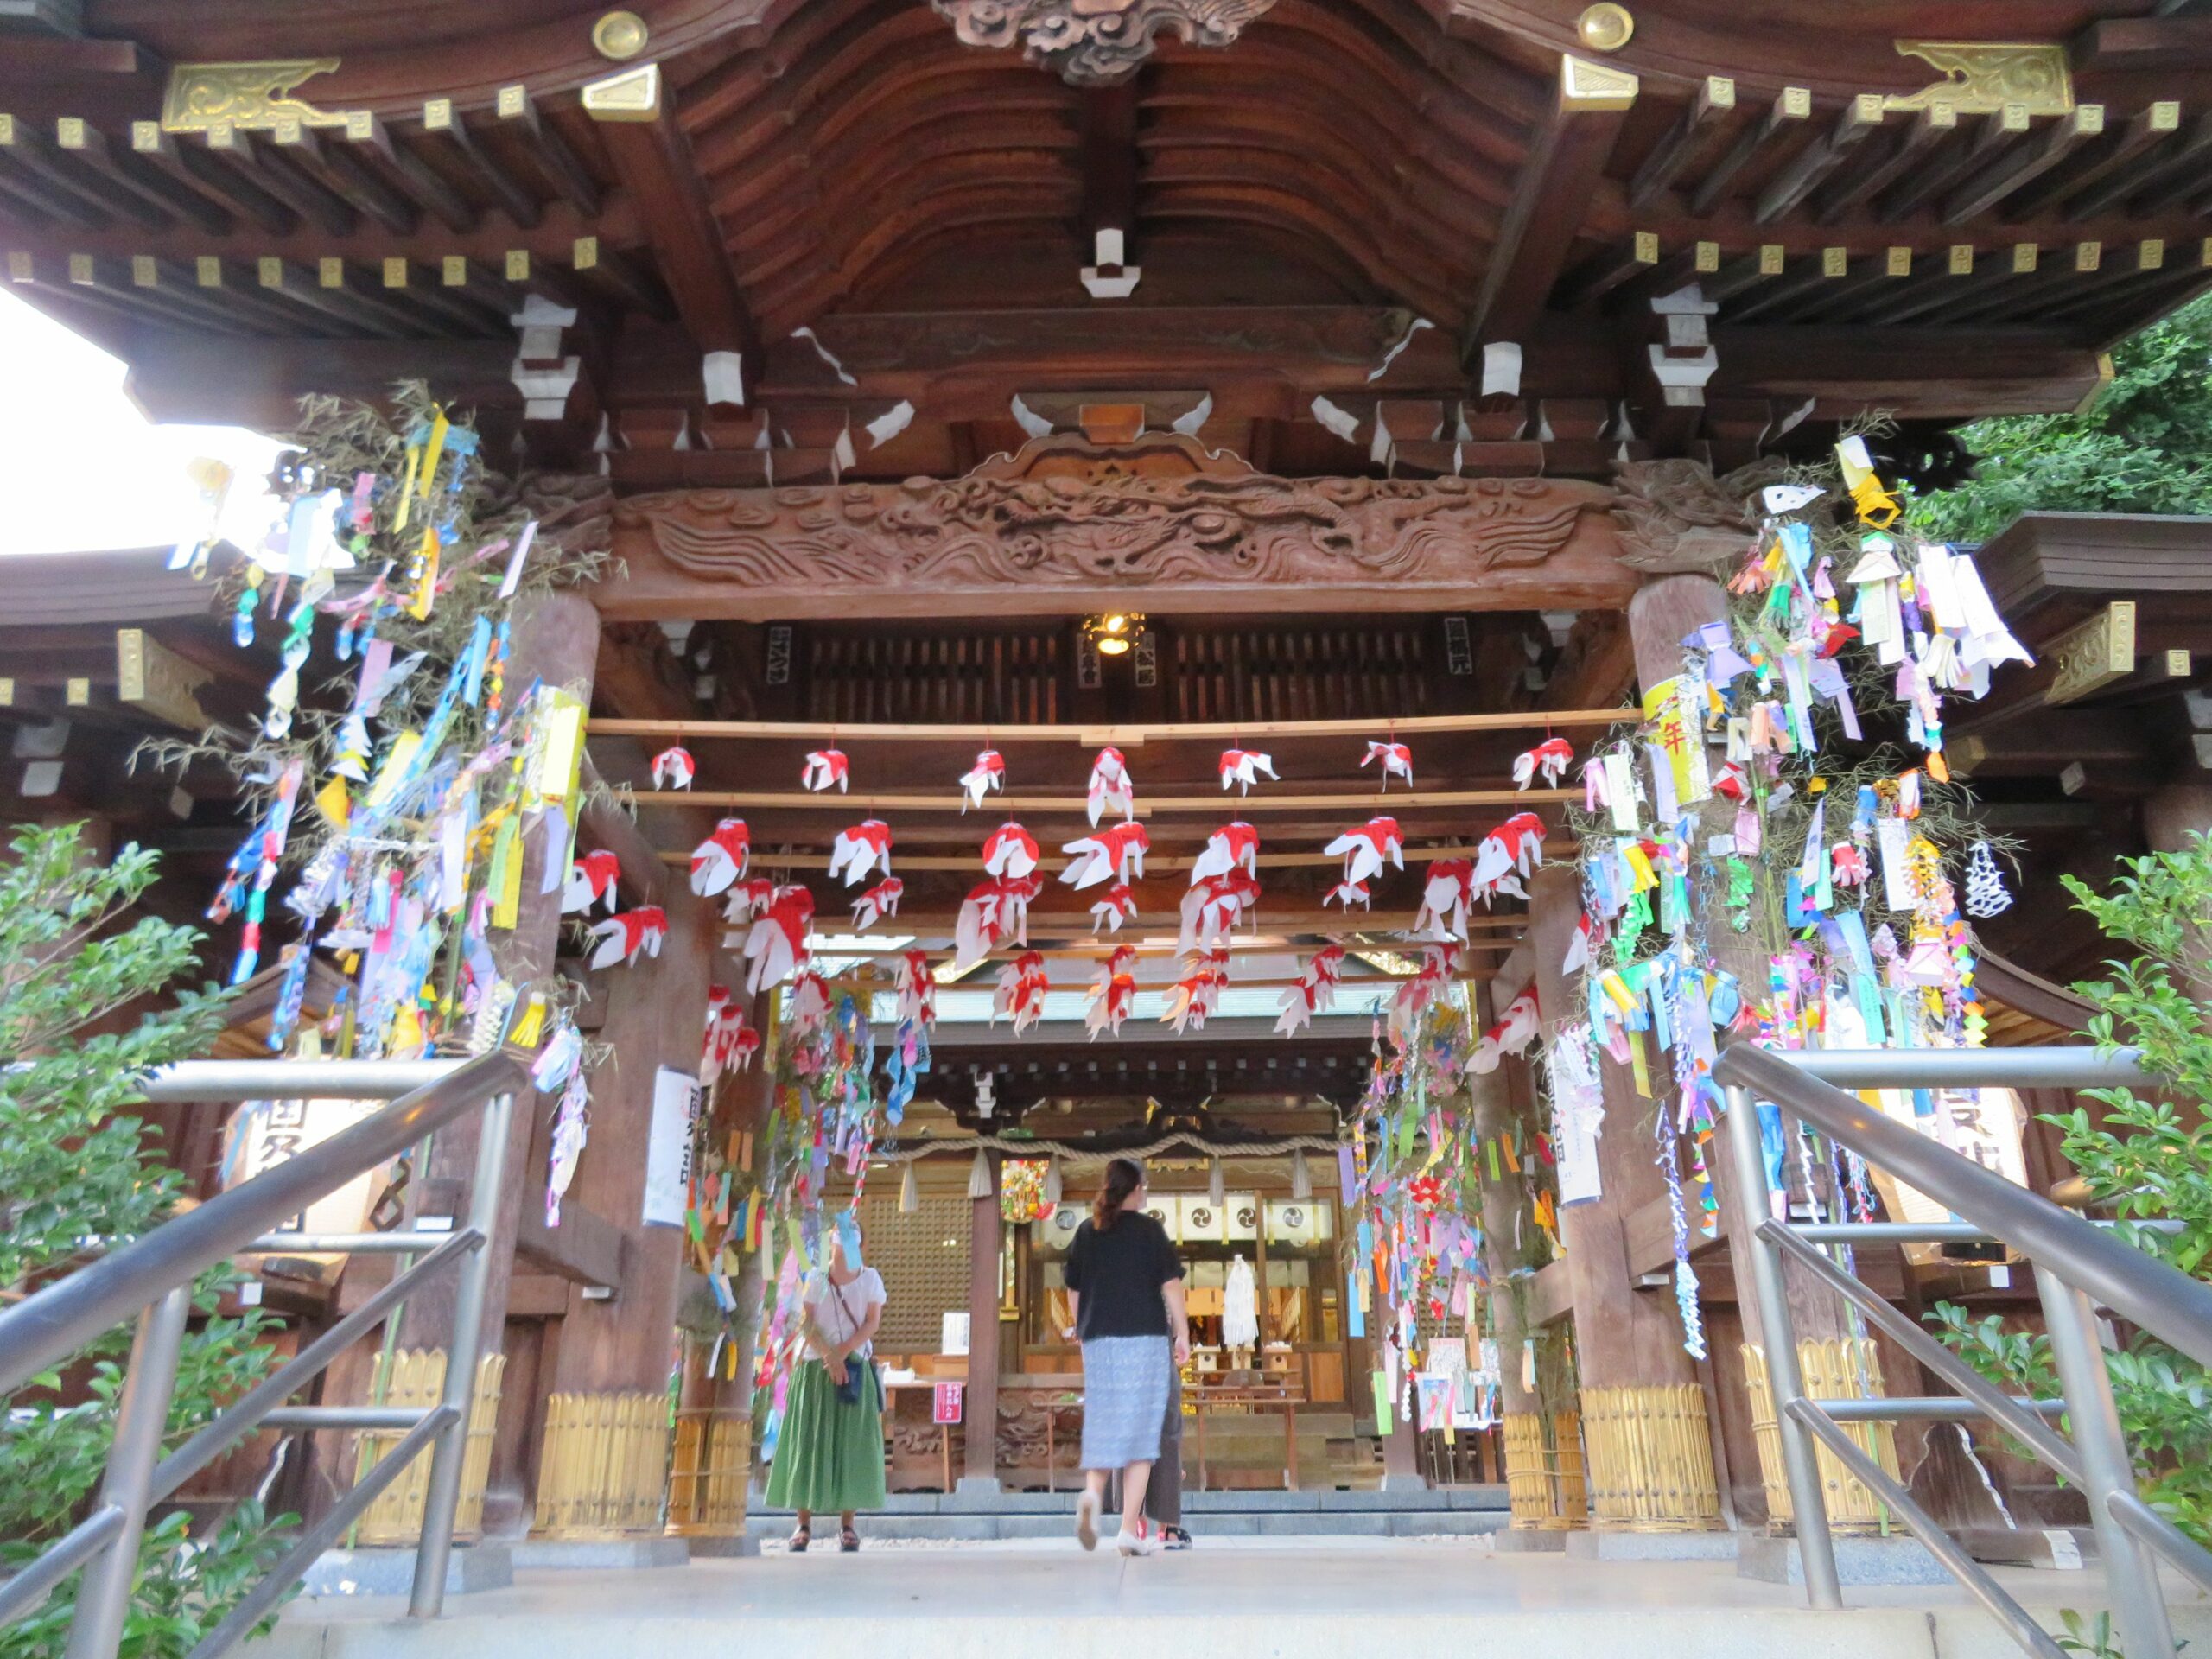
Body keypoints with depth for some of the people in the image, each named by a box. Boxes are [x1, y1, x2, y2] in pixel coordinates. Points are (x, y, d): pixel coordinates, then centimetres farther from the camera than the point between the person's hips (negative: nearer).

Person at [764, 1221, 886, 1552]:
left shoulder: (870, 1278, 3)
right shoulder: (815, 1279, 0)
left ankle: (847, 1525, 4)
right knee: (809, 1441, -2)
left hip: (856, 1368, 1)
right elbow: (806, 1323, -6)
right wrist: (829, 1358, -16)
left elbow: (873, 1321, -2)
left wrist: (843, 1352, -14)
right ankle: (804, 1524, 5)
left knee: (852, 1444, -2)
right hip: (816, 1369, 0)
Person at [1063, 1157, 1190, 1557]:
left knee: (1102, 1426, 11)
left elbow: (1073, 1292, 12)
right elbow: (1171, 1285, -6)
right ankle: (1131, 1530, 1)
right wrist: (1183, 1332, 1)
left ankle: (1091, 1493, -16)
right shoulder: (1149, 1229, -3)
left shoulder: (1086, 1232, 8)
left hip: (1097, 1341, 3)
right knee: (1140, 1429, 3)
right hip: (1144, 1339, -3)